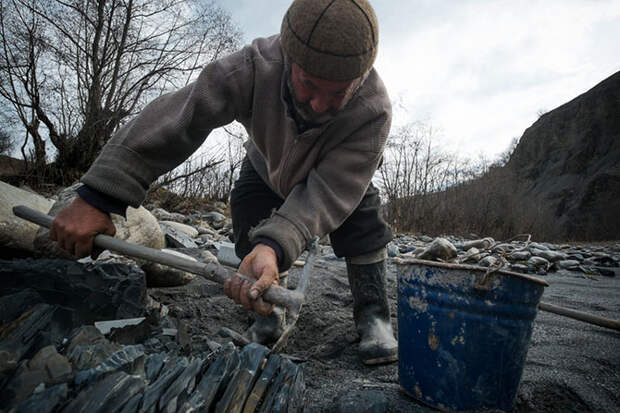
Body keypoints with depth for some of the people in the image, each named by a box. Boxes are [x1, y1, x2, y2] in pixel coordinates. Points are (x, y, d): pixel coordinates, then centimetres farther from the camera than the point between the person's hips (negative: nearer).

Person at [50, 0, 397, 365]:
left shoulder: (373, 111, -41)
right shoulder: (255, 67, -40)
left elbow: (327, 192, -47)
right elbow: (174, 119, -44)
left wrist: (275, 245, -65)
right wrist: (98, 197, -50)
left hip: (334, 170, -1)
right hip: (268, 165, 2)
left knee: (361, 215, -25)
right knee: (247, 209, -19)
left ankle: (372, 315, -10)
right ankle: (270, 315, 0)